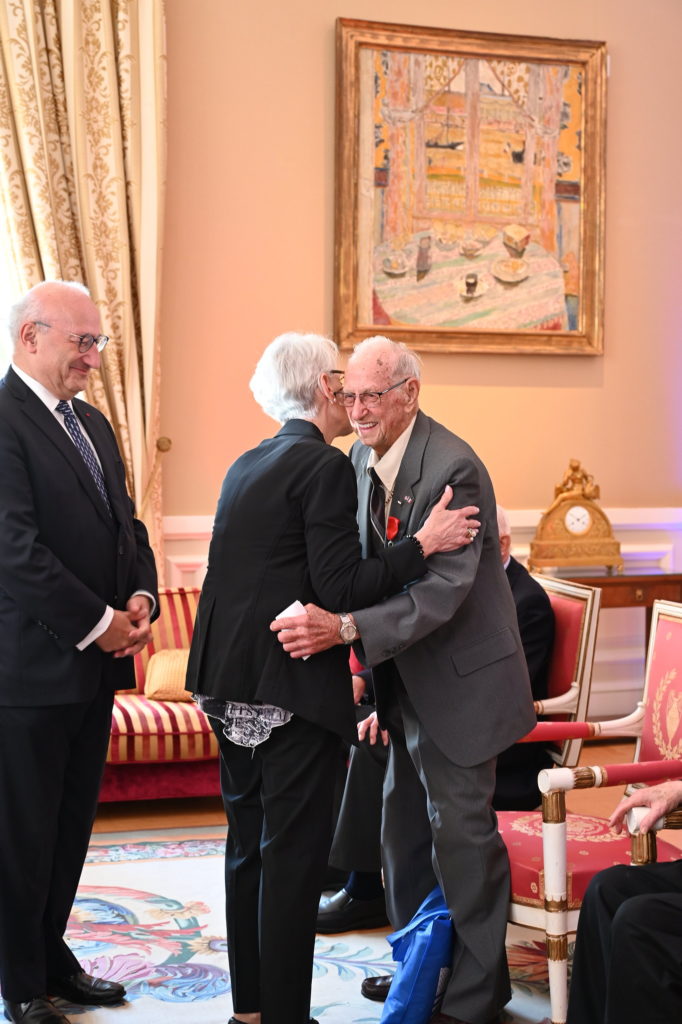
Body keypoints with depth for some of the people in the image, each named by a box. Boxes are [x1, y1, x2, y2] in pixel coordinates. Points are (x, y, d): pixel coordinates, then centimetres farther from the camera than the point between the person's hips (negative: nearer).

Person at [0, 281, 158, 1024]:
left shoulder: (91, 424, 14)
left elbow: (124, 522, 18)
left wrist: (140, 597, -1)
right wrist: (98, 622, -16)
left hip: (93, 661, 8)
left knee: (71, 825, 16)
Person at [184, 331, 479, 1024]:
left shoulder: (246, 465, 14)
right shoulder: (327, 467, -12)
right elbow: (341, 589, -17)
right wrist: (423, 544, -11)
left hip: (229, 682, 9)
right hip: (292, 686, -9)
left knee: (249, 846, 16)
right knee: (292, 855, -1)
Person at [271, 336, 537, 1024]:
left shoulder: (453, 468, -23)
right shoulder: (362, 457, 2)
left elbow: (444, 591, -30)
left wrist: (346, 630, -41)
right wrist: (369, 670, 9)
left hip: (459, 676, -8)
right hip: (402, 676, 8)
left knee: (460, 826, -1)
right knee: (402, 822, 17)